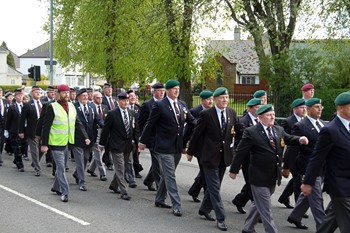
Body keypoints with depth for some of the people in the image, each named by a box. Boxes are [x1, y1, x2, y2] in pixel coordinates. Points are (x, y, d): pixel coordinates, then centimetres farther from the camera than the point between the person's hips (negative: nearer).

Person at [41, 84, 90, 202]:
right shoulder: (52, 107, -12)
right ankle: (64, 192, -2)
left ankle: (56, 187, 33)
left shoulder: (72, 106, 5)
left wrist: (86, 137, -1)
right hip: (56, 143, -6)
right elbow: (46, 126, -12)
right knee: (61, 167, -6)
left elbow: (78, 123, 9)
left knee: (61, 166, 17)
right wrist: (44, 144, -14)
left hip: (67, 142, 6)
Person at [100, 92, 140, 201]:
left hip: (128, 146, 6)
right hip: (116, 146, -6)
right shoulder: (112, 114, -9)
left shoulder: (132, 113, 8)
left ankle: (114, 185, 35)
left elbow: (136, 129, 11)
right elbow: (105, 129, -5)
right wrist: (102, 143, -3)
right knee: (120, 169, -5)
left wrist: (138, 142, 2)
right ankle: (124, 192, -5)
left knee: (121, 168, 16)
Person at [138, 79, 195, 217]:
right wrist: (143, 141, 1)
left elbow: (192, 121, 12)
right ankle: (176, 205, -5)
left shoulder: (182, 105, 9)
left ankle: (159, 200, 30)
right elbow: (150, 124, -4)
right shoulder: (159, 106, -9)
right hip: (164, 147, -6)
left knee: (166, 175, 17)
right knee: (170, 176, -6)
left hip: (178, 147, 6)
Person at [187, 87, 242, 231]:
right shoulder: (206, 114, -12)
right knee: (215, 188, -3)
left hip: (224, 155, 5)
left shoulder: (232, 113, 3)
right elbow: (196, 134, -5)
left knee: (213, 186, 17)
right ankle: (220, 218, -1)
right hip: (210, 155, -5)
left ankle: (204, 209, 35)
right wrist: (190, 152, 1)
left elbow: (239, 129, 7)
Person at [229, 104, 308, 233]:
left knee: (258, 204, 21)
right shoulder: (251, 132, -13)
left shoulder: (279, 130, 7)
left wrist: (300, 139, -20)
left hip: (273, 178, 7)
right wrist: (234, 170, -4)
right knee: (265, 210, -1)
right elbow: (240, 152, -9)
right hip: (259, 177, -7)